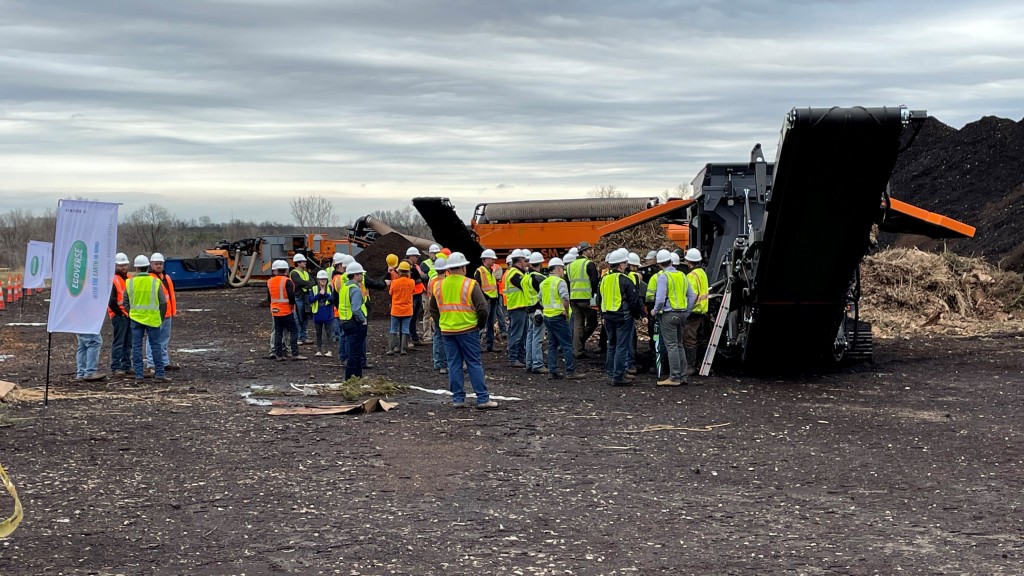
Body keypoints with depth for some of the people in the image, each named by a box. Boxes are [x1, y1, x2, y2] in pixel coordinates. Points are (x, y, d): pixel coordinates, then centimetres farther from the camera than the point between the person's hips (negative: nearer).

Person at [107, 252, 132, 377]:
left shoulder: (129, 279, 18)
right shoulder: (113, 280, -8)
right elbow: (111, 301, -13)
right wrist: (120, 312, -11)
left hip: (129, 314, 8)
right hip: (119, 315, -8)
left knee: (128, 343, 11)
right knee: (118, 342, -8)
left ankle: (126, 366, 18)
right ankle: (115, 368, -7)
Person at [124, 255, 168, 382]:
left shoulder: (130, 282, 0)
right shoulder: (155, 281, -5)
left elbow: (126, 303, 5)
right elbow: (163, 302, -4)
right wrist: (161, 318, 9)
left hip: (136, 319, 1)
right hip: (152, 318, -1)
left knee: (136, 347, 6)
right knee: (155, 346, 5)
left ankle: (139, 374, 5)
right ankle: (159, 374, 5)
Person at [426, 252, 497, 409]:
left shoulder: (438, 286, 5)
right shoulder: (470, 284, -9)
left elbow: (432, 309, 14)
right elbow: (482, 308, -12)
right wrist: (480, 324, 3)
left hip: (447, 331, 4)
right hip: (468, 330, -4)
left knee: (454, 365, 9)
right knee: (474, 364, 1)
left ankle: (458, 399, 10)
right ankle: (483, 399, 1)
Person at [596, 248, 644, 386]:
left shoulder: (604, 279, 7)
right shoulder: (625, 280, -16)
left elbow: (599, 299, 17)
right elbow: (635, 301, -15)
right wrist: (639, 313, 0)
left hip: (608, 317, 7)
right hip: (623, 317, -7)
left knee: (612, 345, 18)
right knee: (622, 346, -3)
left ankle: (612, 372, 23)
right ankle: (618, 377, -3)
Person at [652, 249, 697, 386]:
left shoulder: (663, 277, -10)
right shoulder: (682, 275, 11)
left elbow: (660, 299, -18)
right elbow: (692, 296, 13)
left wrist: (655, 311, -2)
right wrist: (686, 313, 18)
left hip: (669, 314, -7)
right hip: (682, 313, 7)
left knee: (672, 346, -6)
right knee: (679, 345, 14)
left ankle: (674, 378, -6)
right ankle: (682, 376, 17)